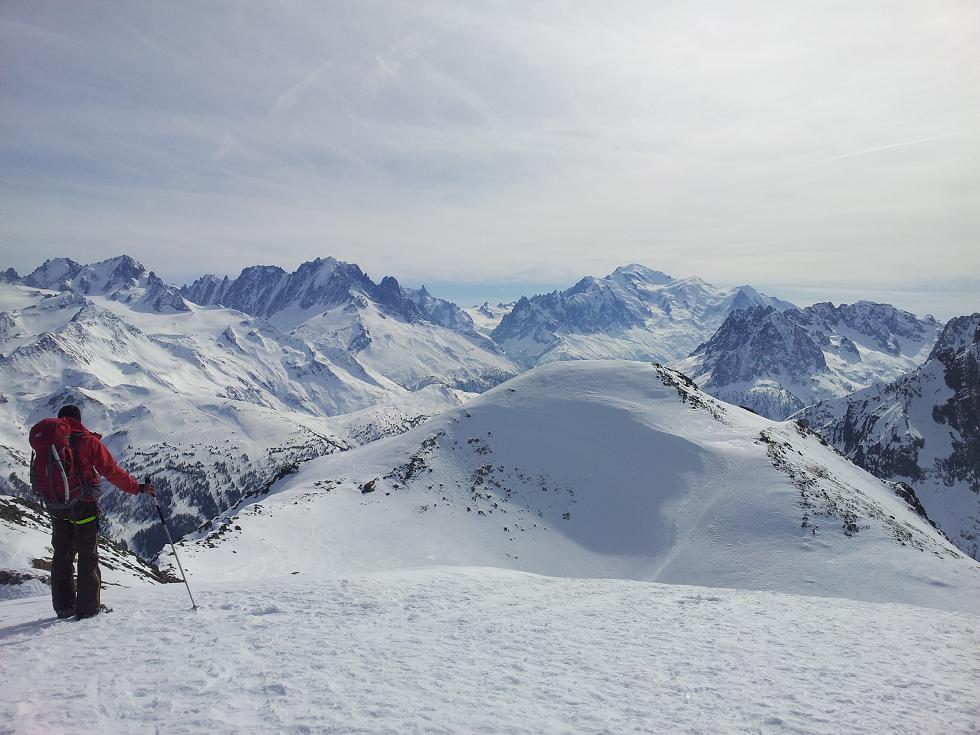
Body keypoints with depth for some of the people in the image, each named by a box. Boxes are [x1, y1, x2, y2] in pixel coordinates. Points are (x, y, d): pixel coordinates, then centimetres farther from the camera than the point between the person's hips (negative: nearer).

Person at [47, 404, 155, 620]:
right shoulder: (88, 441, -9)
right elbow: (112, 471, -12)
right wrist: (138, 487, -7)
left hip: (56, 507, 5)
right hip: (84, 505, -5)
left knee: (62, 555, 13)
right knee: (88, 556, 2)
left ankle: (64, 606, 16)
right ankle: (89, 607, 3)